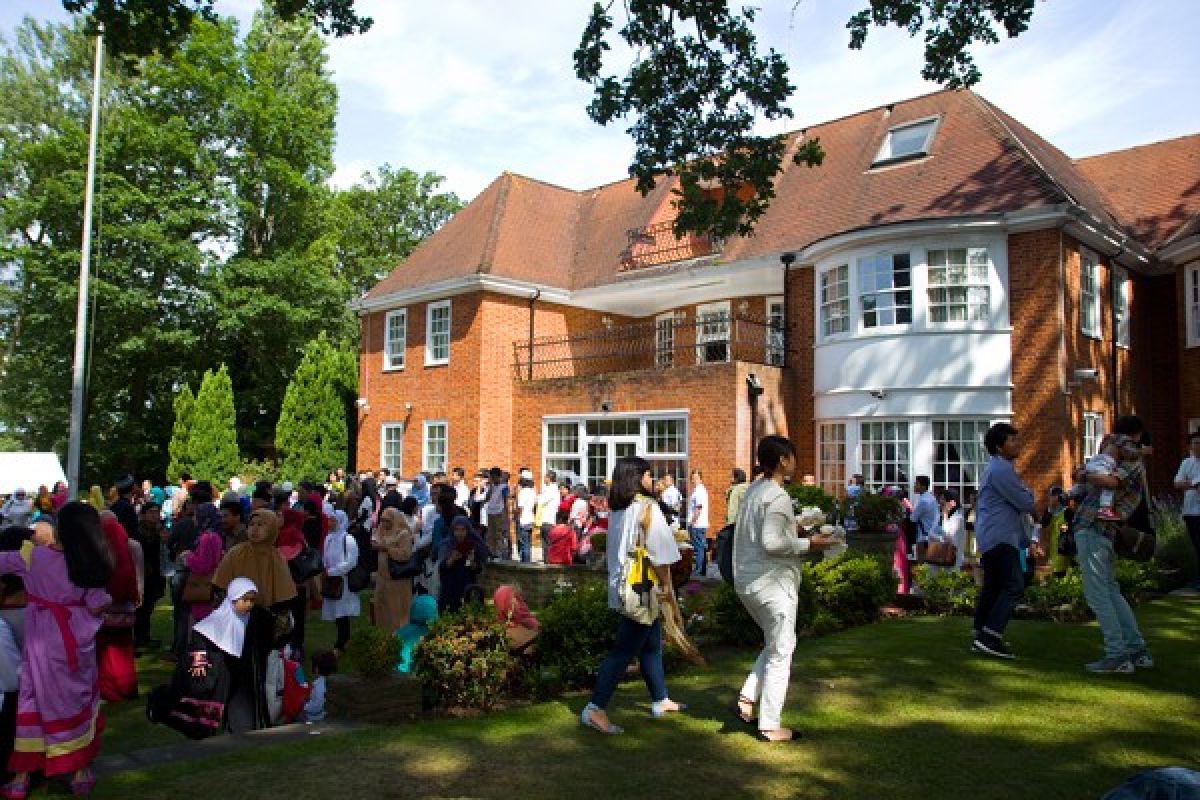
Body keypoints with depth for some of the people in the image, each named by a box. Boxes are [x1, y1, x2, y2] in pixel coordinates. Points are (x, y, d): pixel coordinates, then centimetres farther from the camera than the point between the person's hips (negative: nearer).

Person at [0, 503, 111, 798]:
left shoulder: (34, 556, -11)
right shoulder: (90, 565, -11)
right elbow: (96, 608, -7)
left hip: (41, 641, 0)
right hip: (76, 641, 0)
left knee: (35, 700, 11)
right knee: (76, 699, 14)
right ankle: (79, 771, 21)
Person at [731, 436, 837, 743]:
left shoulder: (754, 489, 11)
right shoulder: (778, 496, -17)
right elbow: (772, 542, -25)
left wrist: (797, 532, 17)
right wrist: (808, 544, -13)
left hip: (747, 581, 9)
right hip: (772, 583, -9)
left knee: (775, 645, 23)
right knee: (780, 653, 2)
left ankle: (747, 698, 16)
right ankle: (770, 726, 8)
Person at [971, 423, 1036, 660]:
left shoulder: (995, 467, 21)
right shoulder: (1001, 469, -14)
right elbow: (1025, 503, -13)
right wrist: (1029, 493, 8)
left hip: (991, 538, 11)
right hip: (1000, 537, -11)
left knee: (992, 587, 13)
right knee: (1014, 586, -14)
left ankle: (981, 636, 16)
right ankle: (989, 637, -17)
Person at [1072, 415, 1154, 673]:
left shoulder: (1131, 460, -4)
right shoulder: (1124, 460, 25)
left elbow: (1112, 482, -25)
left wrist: (1085, 475, -10)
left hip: (1092, 529, -10)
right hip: (1099, 530, 10)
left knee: (1097, 593, -8)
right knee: (1110, 591, 16)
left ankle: (1117, 655, -7)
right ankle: (1138, 651, 20)